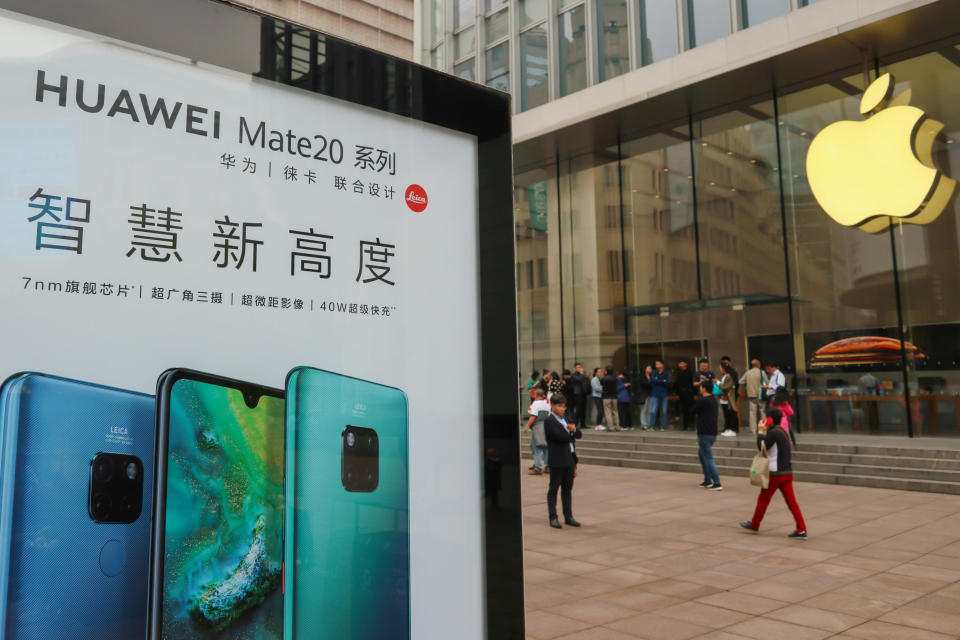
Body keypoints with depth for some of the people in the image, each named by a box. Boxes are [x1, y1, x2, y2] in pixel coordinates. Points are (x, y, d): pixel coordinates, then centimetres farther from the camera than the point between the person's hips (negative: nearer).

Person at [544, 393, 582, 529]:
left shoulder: (564, 419, 16)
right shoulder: (549, 421, -9)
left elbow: (579, 435, 12)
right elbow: (560, 436, -21)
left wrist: (573, 429, -10)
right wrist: (572, 434, -3)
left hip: (569, 459, 7)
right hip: (557, 461, -7)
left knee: (567, 489, 12)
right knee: (554, 489, 1)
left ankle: (568, 516, 19)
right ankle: (553, 518, 7)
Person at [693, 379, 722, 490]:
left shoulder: (702, 401, -17)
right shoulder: (713, 400, 9)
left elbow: (694, 411, -5)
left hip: (704, 434, -9)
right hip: (712, 432, 9)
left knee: (708, 458, -6)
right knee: (702, 455, 21)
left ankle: (717, 483, -8)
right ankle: (708, 480, 23)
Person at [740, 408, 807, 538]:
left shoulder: (773, 433, -16)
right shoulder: (782, 431, 14)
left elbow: (762, 447, -15)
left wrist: (761, 432, -9)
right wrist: (764, 431, 10)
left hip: (775, 473, -8)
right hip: (787, 472, 8)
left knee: (763, 499, 8)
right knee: (791, 501, 5)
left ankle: (754, 525, 22)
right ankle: (801, 529, -1)